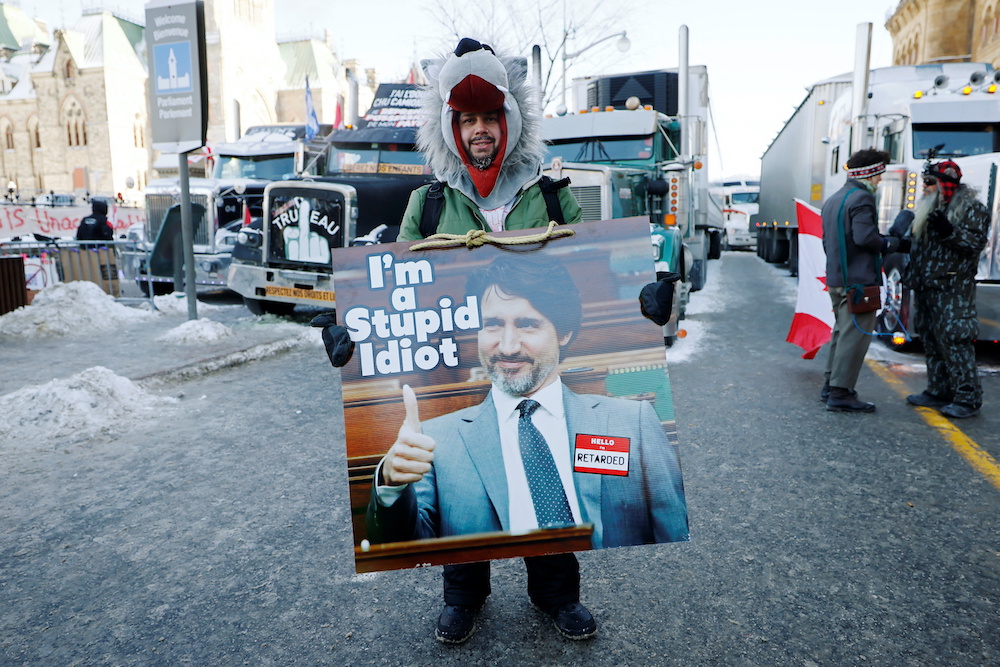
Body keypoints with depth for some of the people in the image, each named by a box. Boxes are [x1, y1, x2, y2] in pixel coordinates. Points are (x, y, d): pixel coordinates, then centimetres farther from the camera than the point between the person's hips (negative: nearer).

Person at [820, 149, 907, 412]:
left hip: (835, 279, 9)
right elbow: (865, 237, -21)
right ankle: (840, 393, -4)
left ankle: (831, 385, 23)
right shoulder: (862, 198, -11)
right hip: (859, 280, -9)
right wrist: (892, 243, -6)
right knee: (855, 334, -5)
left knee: (842, 331, 18)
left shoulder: (832, 200, 18)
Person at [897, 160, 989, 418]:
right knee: (930, 339, 11)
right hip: (926, 285, 9)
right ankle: (939, 391, 21)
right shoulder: (929, 208, 20)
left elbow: (976, 242, -14)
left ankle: (968, 397, -6)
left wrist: (949, 231, -26)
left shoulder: (971, 208, -4)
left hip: (952, 288, -8)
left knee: (954, 339, -11)